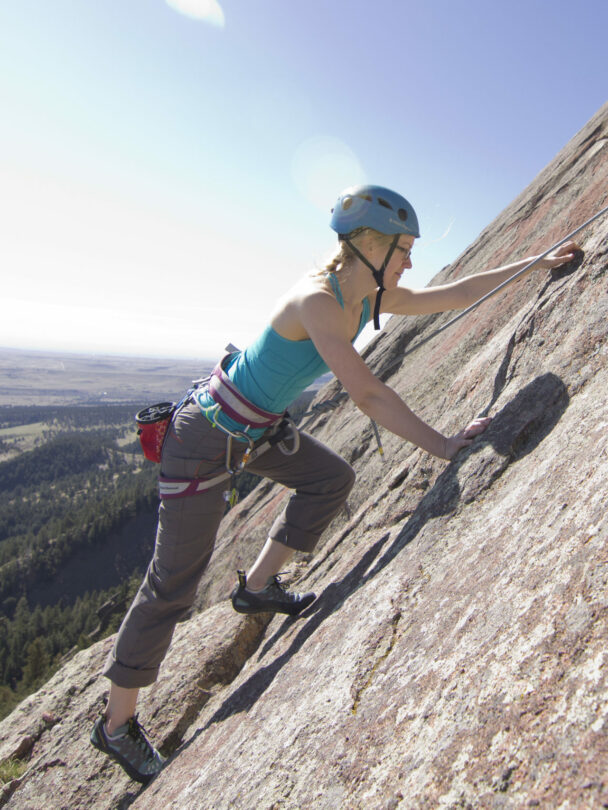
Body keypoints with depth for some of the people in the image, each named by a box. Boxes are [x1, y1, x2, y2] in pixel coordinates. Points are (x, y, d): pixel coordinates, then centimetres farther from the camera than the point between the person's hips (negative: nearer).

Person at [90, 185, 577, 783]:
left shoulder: (370, 297, 0)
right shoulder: (316, 301, -27)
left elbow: (455, 295, 8)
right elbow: (367, 395, -33)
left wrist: (534, 263, 13)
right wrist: (443, 446, -27)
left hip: (259, 429, 9)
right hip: (207, 434, -8)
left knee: (332, 479, 8)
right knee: (174, 582, 0)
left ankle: (257, 587, 21)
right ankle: (116, 723, 21)